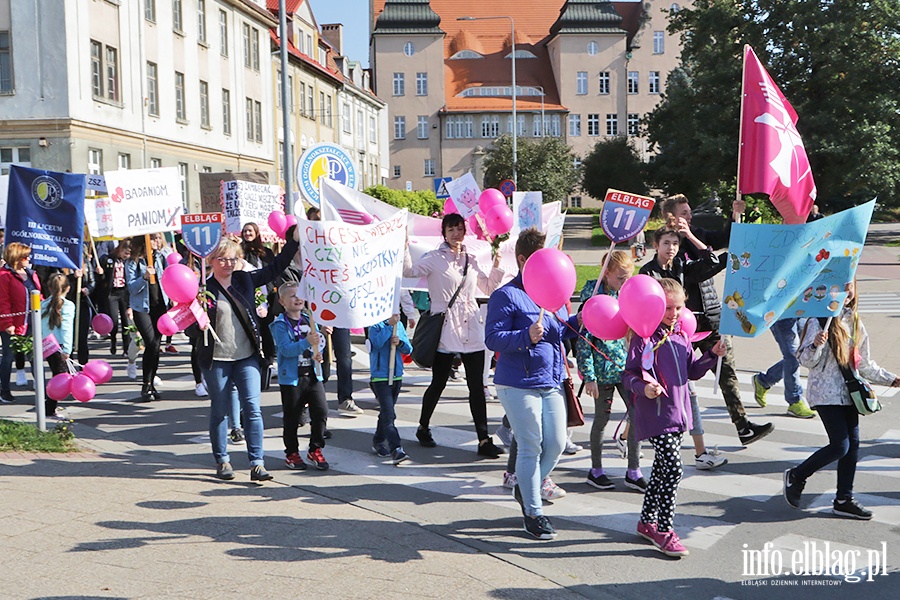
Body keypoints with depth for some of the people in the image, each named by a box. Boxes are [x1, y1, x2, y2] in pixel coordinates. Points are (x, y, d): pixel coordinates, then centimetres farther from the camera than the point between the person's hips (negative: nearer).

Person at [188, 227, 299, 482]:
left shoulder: (245, 280, 7)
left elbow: (275, 267, 13)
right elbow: (192, 330, -2)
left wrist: (294, 240, 7)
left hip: (247, 357, 2)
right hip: (216, 359, -2)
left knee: (252, 408, -5)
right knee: (219, 411, 10)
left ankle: (257, 463, -4)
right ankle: (222, 461, 24)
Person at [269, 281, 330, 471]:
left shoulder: (309, 320, 11)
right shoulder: (280, 325, -7)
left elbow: (318, 340, 18)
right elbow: (286, 349, -19)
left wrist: (317, 353, -4)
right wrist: (306, 342, -30)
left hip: (313, 375, 5)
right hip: (291, 377, -5)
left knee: (321, 412, -2)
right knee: (291, 418, 5)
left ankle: (315, 451, 13)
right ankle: (291, 453, 20)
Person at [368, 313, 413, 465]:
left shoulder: (399, 324, 9)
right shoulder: (375, 325, -7)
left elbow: (408, 349, 8)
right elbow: (377, 342, -25)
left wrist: (400, 343, -13)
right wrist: (390, 325, -24)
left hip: (396, 376, 6)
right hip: (380, 377, -6)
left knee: (386, 412, 18)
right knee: (388, 415, -13)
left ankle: (378, 442, 33)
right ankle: (396, 450, -18)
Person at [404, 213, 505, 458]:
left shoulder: (471, 260, 13)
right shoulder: (435, 258, -2)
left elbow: (489, 288, 20)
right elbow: (409, 271, -16)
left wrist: (496, 265, 8)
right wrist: (405, 247, -25)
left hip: (472, 329, 4)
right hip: (445, 329, -4)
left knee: (477, 386, 2)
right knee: (439, 383, 6)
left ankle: (484, 439, 5)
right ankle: (423, 428, 29)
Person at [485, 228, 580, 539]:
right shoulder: (506, 296, -11)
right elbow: (493, 338, -17)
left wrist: (576, 322, 2)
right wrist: (527, 336, -30)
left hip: (552, 382, 7)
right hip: (519, 385, -7)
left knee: (557, 443, 9)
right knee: (531, 447, 1)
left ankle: (526, 488, 34)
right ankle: (533, 513, 16)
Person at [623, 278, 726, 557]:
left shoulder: (681, 337, 12)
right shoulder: (644, 338, -11)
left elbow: (692, 372, 19)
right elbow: (628, 375, -12)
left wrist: (712, 355, 6)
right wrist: (643, 388, -30)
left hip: (677, 413, 8)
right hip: (655, 415, -8)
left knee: (662, 469, 15)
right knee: (673, 468, -13)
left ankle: (647, 521, 30)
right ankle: (664, 531, -1)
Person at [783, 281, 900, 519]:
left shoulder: (854, 322, 11)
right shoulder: (818, 321, -11)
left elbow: (864, 364, 20)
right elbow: (807, 361, -13)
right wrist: (816, 345, -32)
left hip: (848, 392, 7)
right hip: (825, 393, -7)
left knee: (853, 444, 5)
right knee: (840, 446, -10)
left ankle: (844, 500, 16)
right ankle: (796, 476, 10)